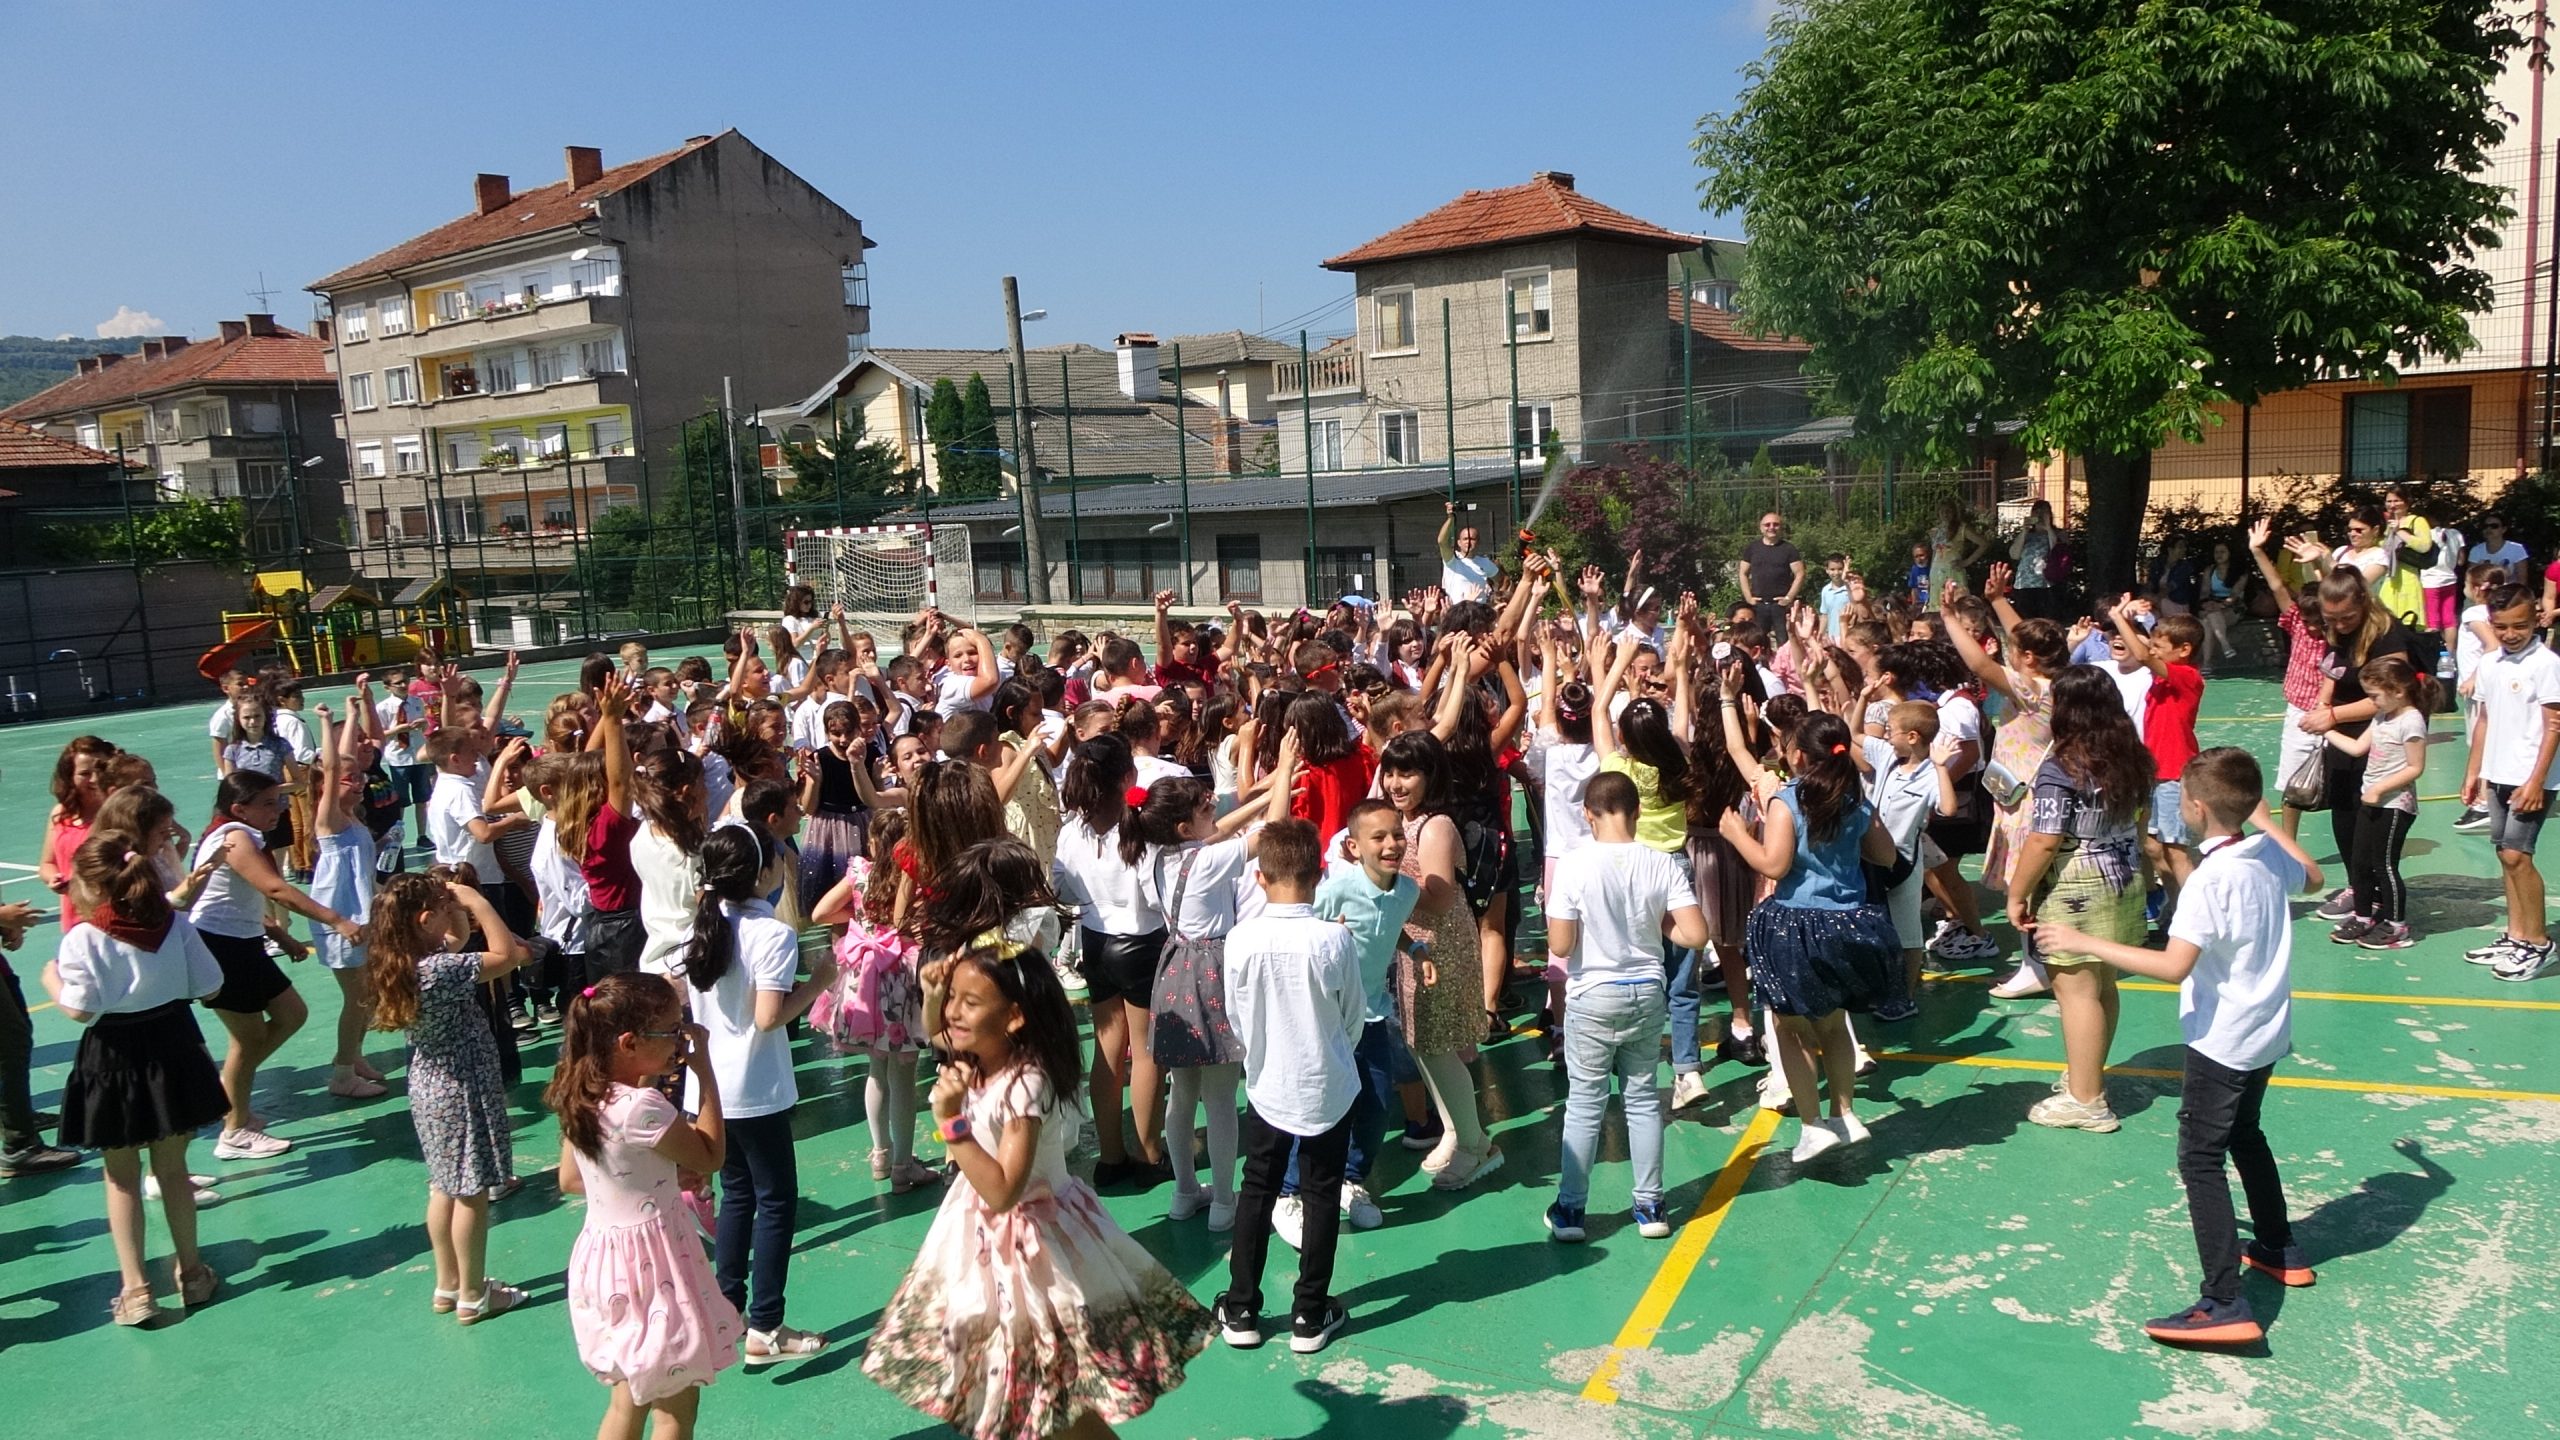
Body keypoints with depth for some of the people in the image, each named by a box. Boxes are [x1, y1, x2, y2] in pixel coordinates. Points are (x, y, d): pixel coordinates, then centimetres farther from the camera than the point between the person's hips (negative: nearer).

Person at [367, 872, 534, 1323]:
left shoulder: (404, 964, 0)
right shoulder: (439, 970, -29)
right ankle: (473, 1296, 16)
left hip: (429, 1085, 9)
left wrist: (458, 904, 3)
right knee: (471, 1194, 4)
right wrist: (475, 899, -21)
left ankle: (448, 1285, 34)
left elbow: (458, 943, 17)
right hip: (461, 1089, -9)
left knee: (445, 1187, 21)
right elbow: (506, 955, -28)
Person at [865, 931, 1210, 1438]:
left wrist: (951, 1121, -35)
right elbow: (937, 1034, 18)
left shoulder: (1025, 1085, -30)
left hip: (1024, 1242, -8)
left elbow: (1002, 1192, -33)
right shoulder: (975, 1061, -6)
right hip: (981, 1235, 9)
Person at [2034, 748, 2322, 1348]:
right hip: (2267, 1032, 9)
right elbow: (2312, 878, 24)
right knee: (2244, 1134, 28)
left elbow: (2174, 965, -33)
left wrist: (2085, 943, -30)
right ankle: (2280, 1250, 44)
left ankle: (2225, 1304, -10)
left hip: (2222, 1042, -9)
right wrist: (2264, 819, 29)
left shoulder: (2212, 878, -26)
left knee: (2200, 1159, -6)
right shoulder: (2270, 854, -1)